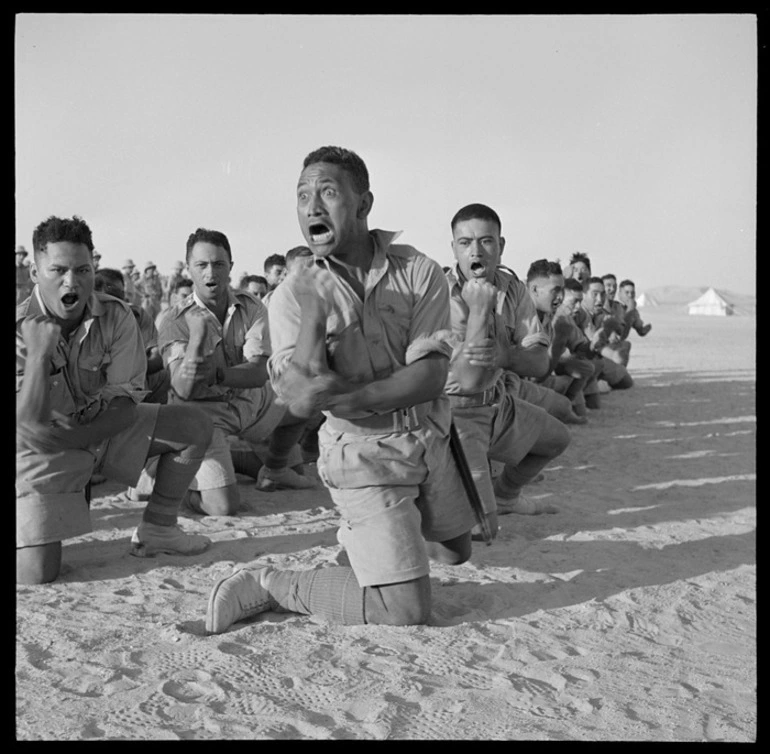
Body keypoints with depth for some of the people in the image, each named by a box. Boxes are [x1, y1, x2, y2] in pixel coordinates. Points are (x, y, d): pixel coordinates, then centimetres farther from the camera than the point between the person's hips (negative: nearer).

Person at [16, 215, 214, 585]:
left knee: (195, 425, -6)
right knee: (35, 573, -18)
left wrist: (72, 436, -21)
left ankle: (156, 528, 9)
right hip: (42, 453, -4)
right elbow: (30, 425, -28)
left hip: (104, 427, 4)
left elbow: (127, 400, -11)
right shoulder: (22, 330, -21)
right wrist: (39, 354, -39)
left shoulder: (116, 316, -13)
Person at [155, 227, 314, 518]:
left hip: (251, 400, 5)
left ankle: (275, 470, 32)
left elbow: (259, 373, -19)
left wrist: (216, 375, -37)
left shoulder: (251, 308, -7)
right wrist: (198, 336, -40)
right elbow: (184, 390, -26)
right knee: (223, 506, -20)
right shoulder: (175, 321, -15)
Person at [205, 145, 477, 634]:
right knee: (406, 607, -12)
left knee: (456, 552, 26)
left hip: (430, 438, 4)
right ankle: (267, 586, 1)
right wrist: (313, 309, -34)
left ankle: (362, 533, 49)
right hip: (364, 454, -4)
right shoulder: (294, 294, -14)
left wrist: (351, 398, -31)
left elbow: (430, 377, -19)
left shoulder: (418, 271, -11)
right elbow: (301, 400, -26)